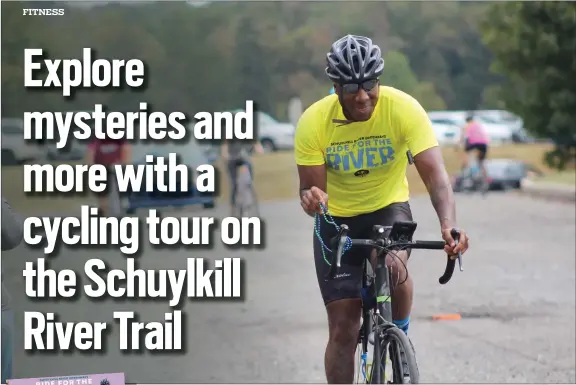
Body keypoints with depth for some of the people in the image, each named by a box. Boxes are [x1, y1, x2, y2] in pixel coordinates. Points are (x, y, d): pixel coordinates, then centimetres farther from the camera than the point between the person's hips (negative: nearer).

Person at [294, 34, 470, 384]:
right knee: (342, 329, -2)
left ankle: (400, 334, -5)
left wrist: (449, 224, -47)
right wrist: (311, 199, -41)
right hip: (336, 220, 1)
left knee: (392, 263, -35)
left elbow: (435, 174, -30)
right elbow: (312, 187, -15)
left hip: (388, 209, -1)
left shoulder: (403, 108, -23)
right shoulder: (314, 121, -20)